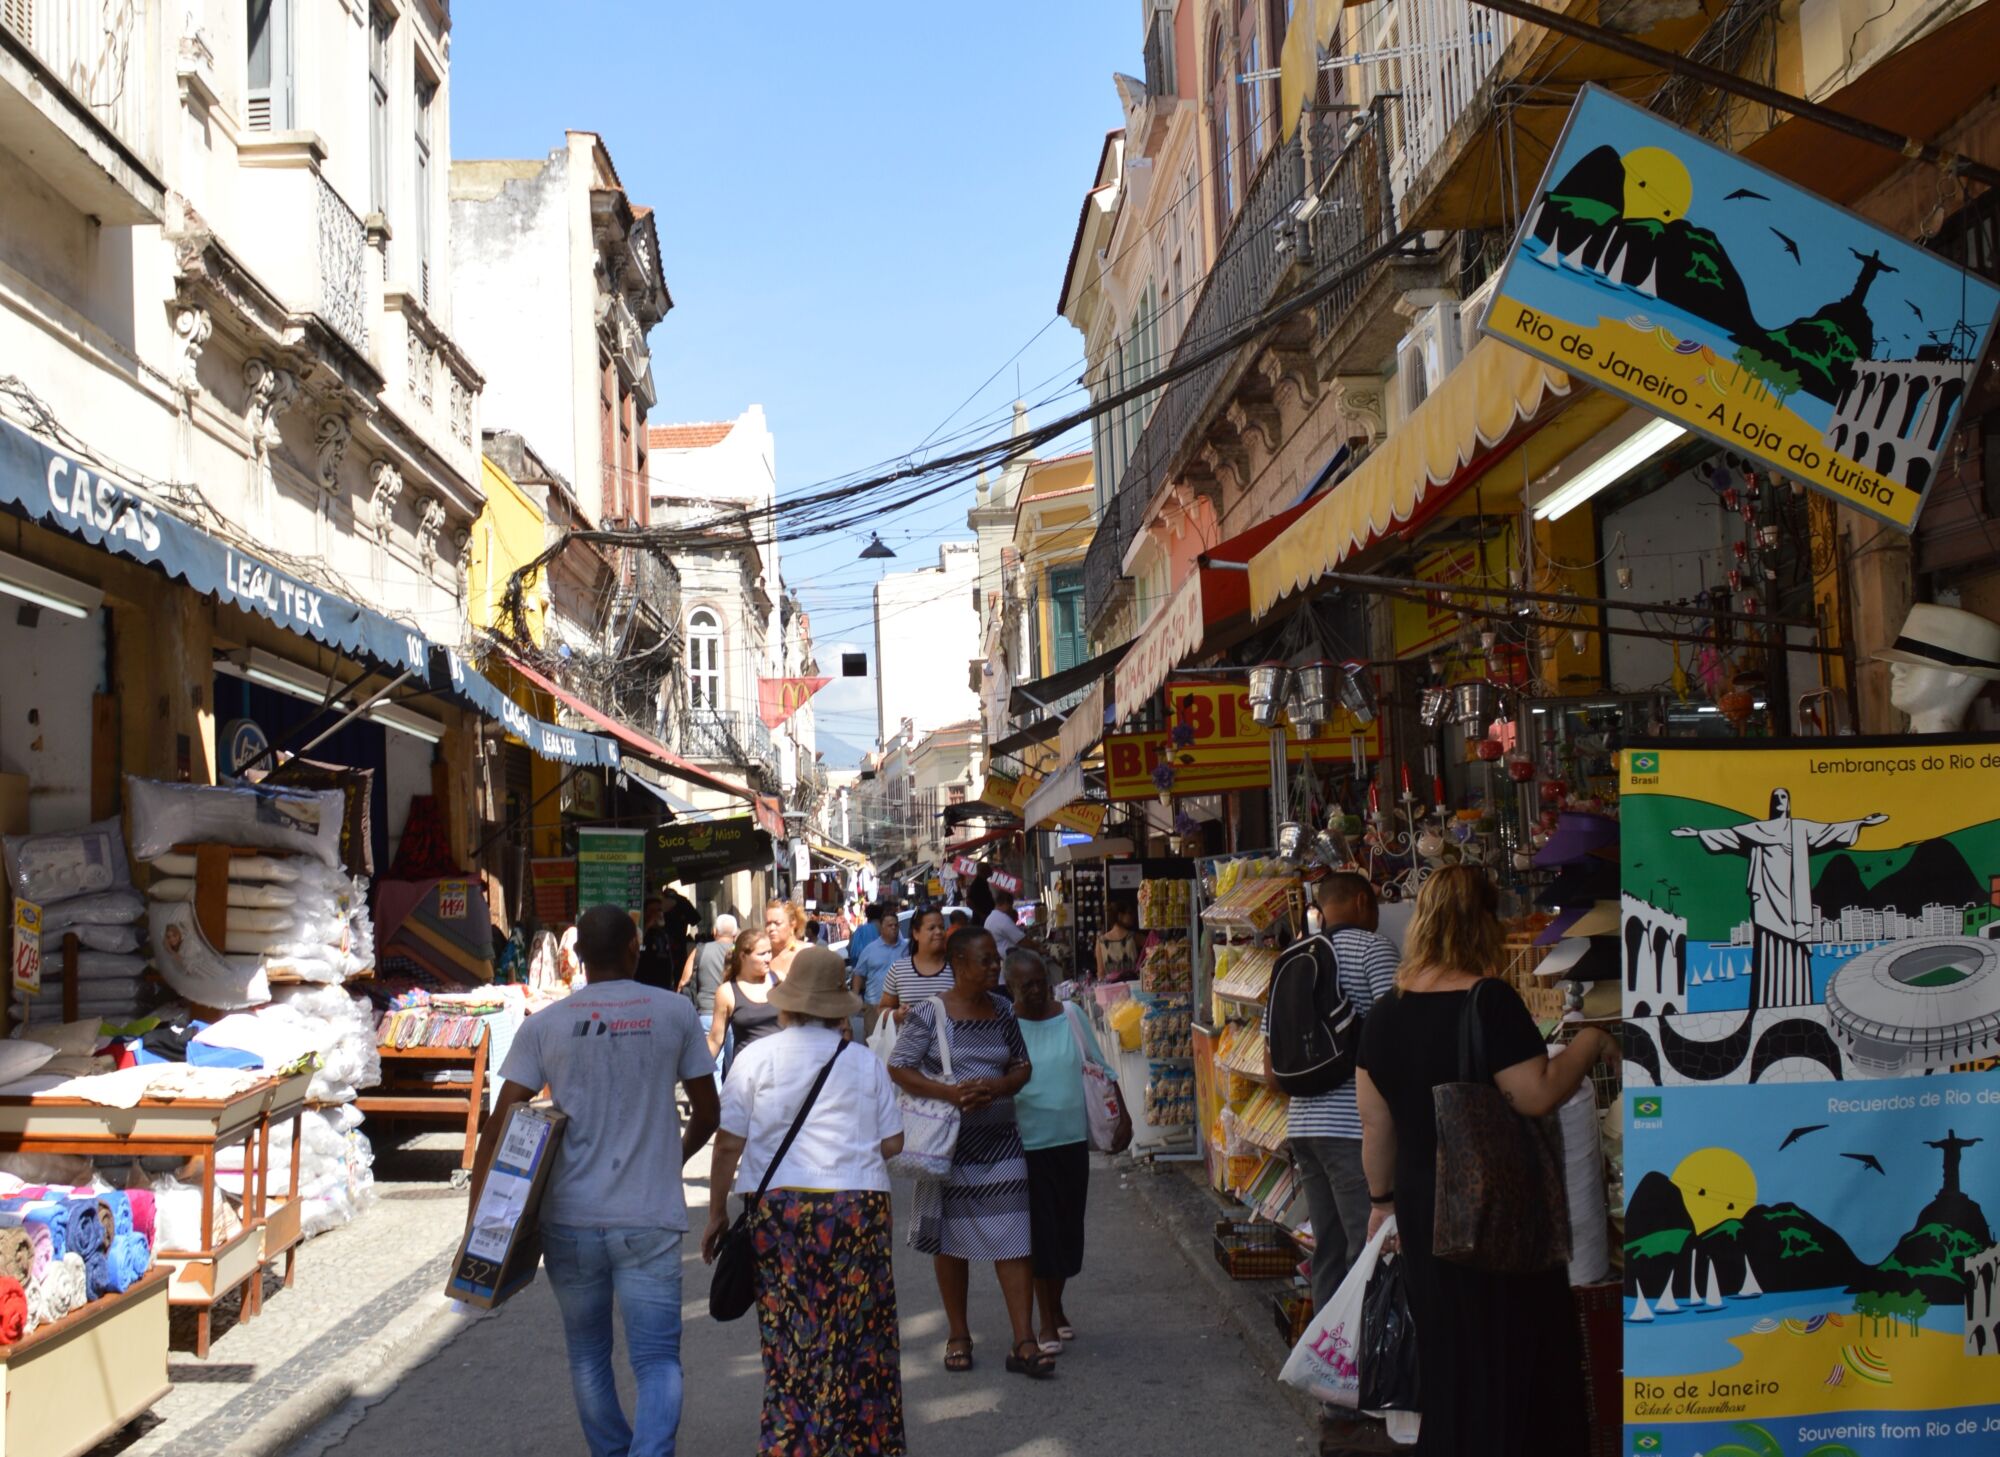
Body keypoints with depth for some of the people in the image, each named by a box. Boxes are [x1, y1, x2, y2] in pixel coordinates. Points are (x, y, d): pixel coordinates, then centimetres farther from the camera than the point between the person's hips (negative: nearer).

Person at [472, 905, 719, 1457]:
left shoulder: (544, 1024, 1)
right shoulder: (674, 1012, 0)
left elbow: (500, 1123, -5)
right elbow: (707, 1111, 8)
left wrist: (477, 1216, -1)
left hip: (569, 1219, 2)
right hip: (649, 1219, -1)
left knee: (588, 1357, 19)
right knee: (657, 1360, 2)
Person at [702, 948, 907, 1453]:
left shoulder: (756, 1057, 2)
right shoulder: (866, 1062, 7)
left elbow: (728, 1145, -1)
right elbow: (892, 1144, 7)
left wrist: (717, 1212, 8)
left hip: (779, 1208, -1)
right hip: (859, 1205, 1)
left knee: (791, 1340, 5)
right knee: (861, 1337, 9)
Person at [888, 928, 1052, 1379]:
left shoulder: (1001, 1011, 5)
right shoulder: (929, 1013, -8)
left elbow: (1023, 1066, 10)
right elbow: (898, 1068, -8)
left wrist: (996, 1087, -12)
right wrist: (949, 1092, -20)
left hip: (1001, 1139, 3)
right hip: (950, 1140, -3)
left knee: (1014, 1239, -3)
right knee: (952, 1239, 9)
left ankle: (1024, 1343, 0)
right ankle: (958, 1334, 25)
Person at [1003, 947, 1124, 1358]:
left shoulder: (1070, 1016, 2)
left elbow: (1099, 1067, 11)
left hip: (1073, 1139, 4)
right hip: (1030, 1143, -4)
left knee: (1068, 1227, 13)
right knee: (1040, 1230, 0)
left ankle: (1057, 1306, 32)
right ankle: (1046, 1321, 12)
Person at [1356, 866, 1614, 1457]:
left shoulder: (1384, 1014, 2)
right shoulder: (1491, 1002, -17)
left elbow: (1375, 1124, 6)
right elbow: (1537, 1095, -20)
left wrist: (1382, 1199, 16)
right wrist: (1590, 1042, -6)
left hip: (1422, 1208, 6)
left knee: (1447, 1359, 17)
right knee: (1514, 1358, 7)